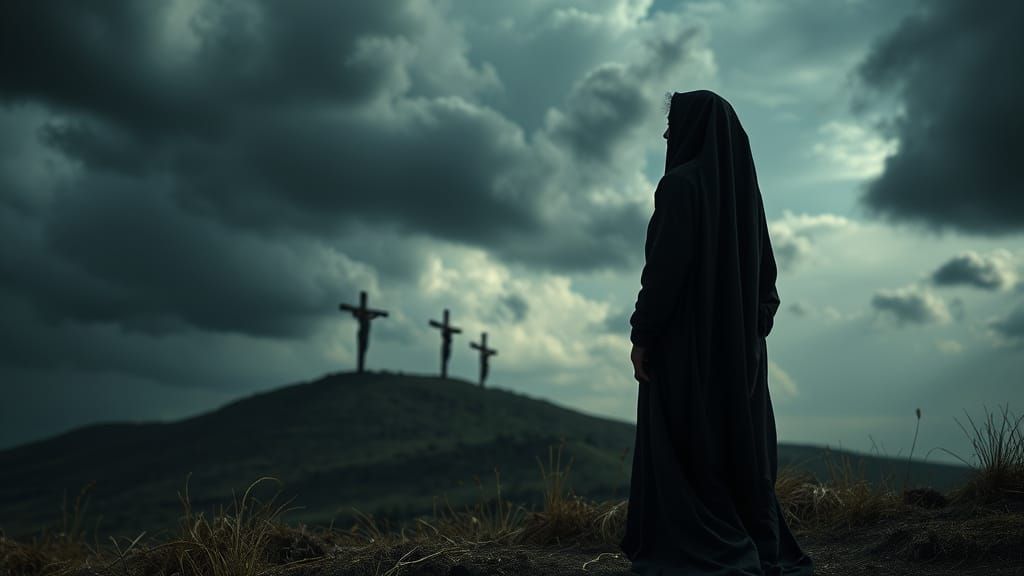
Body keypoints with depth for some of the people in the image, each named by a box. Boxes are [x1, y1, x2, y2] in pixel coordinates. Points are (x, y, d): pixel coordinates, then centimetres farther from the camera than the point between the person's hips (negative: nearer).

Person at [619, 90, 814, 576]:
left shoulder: (681, 183, -11)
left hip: (687, 336, -8)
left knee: (682, 446, -3)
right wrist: (752, 331, 18)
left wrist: (641, 334, -13)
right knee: (738, 444, 11)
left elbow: (665, 266, -18)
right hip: (738, 339, 8)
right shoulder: (743, 188, 13)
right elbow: (765, 270, 15)